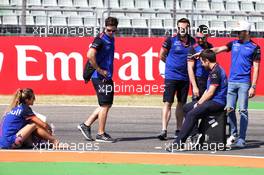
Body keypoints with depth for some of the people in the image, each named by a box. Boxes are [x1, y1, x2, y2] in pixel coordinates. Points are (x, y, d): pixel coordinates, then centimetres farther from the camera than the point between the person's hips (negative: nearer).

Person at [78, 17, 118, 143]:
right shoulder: (100, 39, -14)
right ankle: (101, 134, 3)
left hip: (107, 77, 9)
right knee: (105, 105, -4)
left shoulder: (111, 39, 14)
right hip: (101, 77, -9)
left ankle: (86, 125, 18)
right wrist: (99, 70, -19)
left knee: (107, 104, 13)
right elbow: (90, 55, -26)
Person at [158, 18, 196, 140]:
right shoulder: (171, 40, -4)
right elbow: (162, 56, 6)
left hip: (185, 77, 4)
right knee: (168, 102, -7)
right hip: (171, 76, -4)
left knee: (182, 103, 9)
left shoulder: (192, 42, 5)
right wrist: (173, 64, 8)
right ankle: (164, 130, -9)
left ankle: (179, 130, 17)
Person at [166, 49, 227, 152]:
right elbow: (208, 90, 21)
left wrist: (199, 104, -10)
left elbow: (210, 92, -19)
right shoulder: (213, 70, 18)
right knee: (186, 107, 15)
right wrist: (199, 102, 9)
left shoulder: (216, 72, -16)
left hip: (217, 102, -11)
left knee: (192, 114, -24)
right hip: (213, 101, 11)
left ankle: (178, 143, -27)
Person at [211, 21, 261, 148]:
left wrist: (253, 86, -9)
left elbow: (256, 68, -3)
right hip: (231, 81, 5)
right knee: (230, 109, 4)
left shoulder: (254, 47, -1)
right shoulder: (234, 43, 12)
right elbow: (218, 49, 5)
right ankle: (234, 134, 19)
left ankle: (241, 139, -5)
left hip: (244, 83, -5)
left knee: (243, 110, -6)